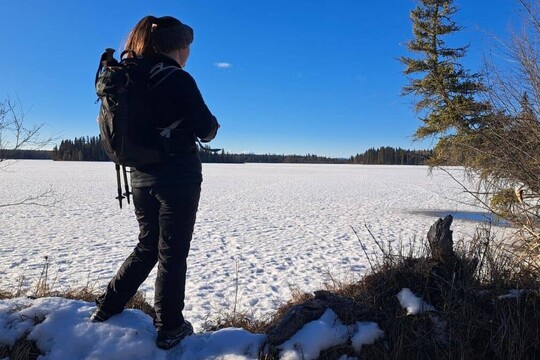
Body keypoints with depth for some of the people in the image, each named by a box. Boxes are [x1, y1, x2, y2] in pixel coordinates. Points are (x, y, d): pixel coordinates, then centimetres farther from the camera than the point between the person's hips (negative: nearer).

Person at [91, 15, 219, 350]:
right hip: (179, 175, -7)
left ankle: (107, 309, 26)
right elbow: (205, 127, -13)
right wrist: (213, 126, 9)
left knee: (148, 247, 21)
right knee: (172, 253, 4)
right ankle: (170, 329, 16)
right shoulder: (178, 79, -13)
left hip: (142, 175, 7)